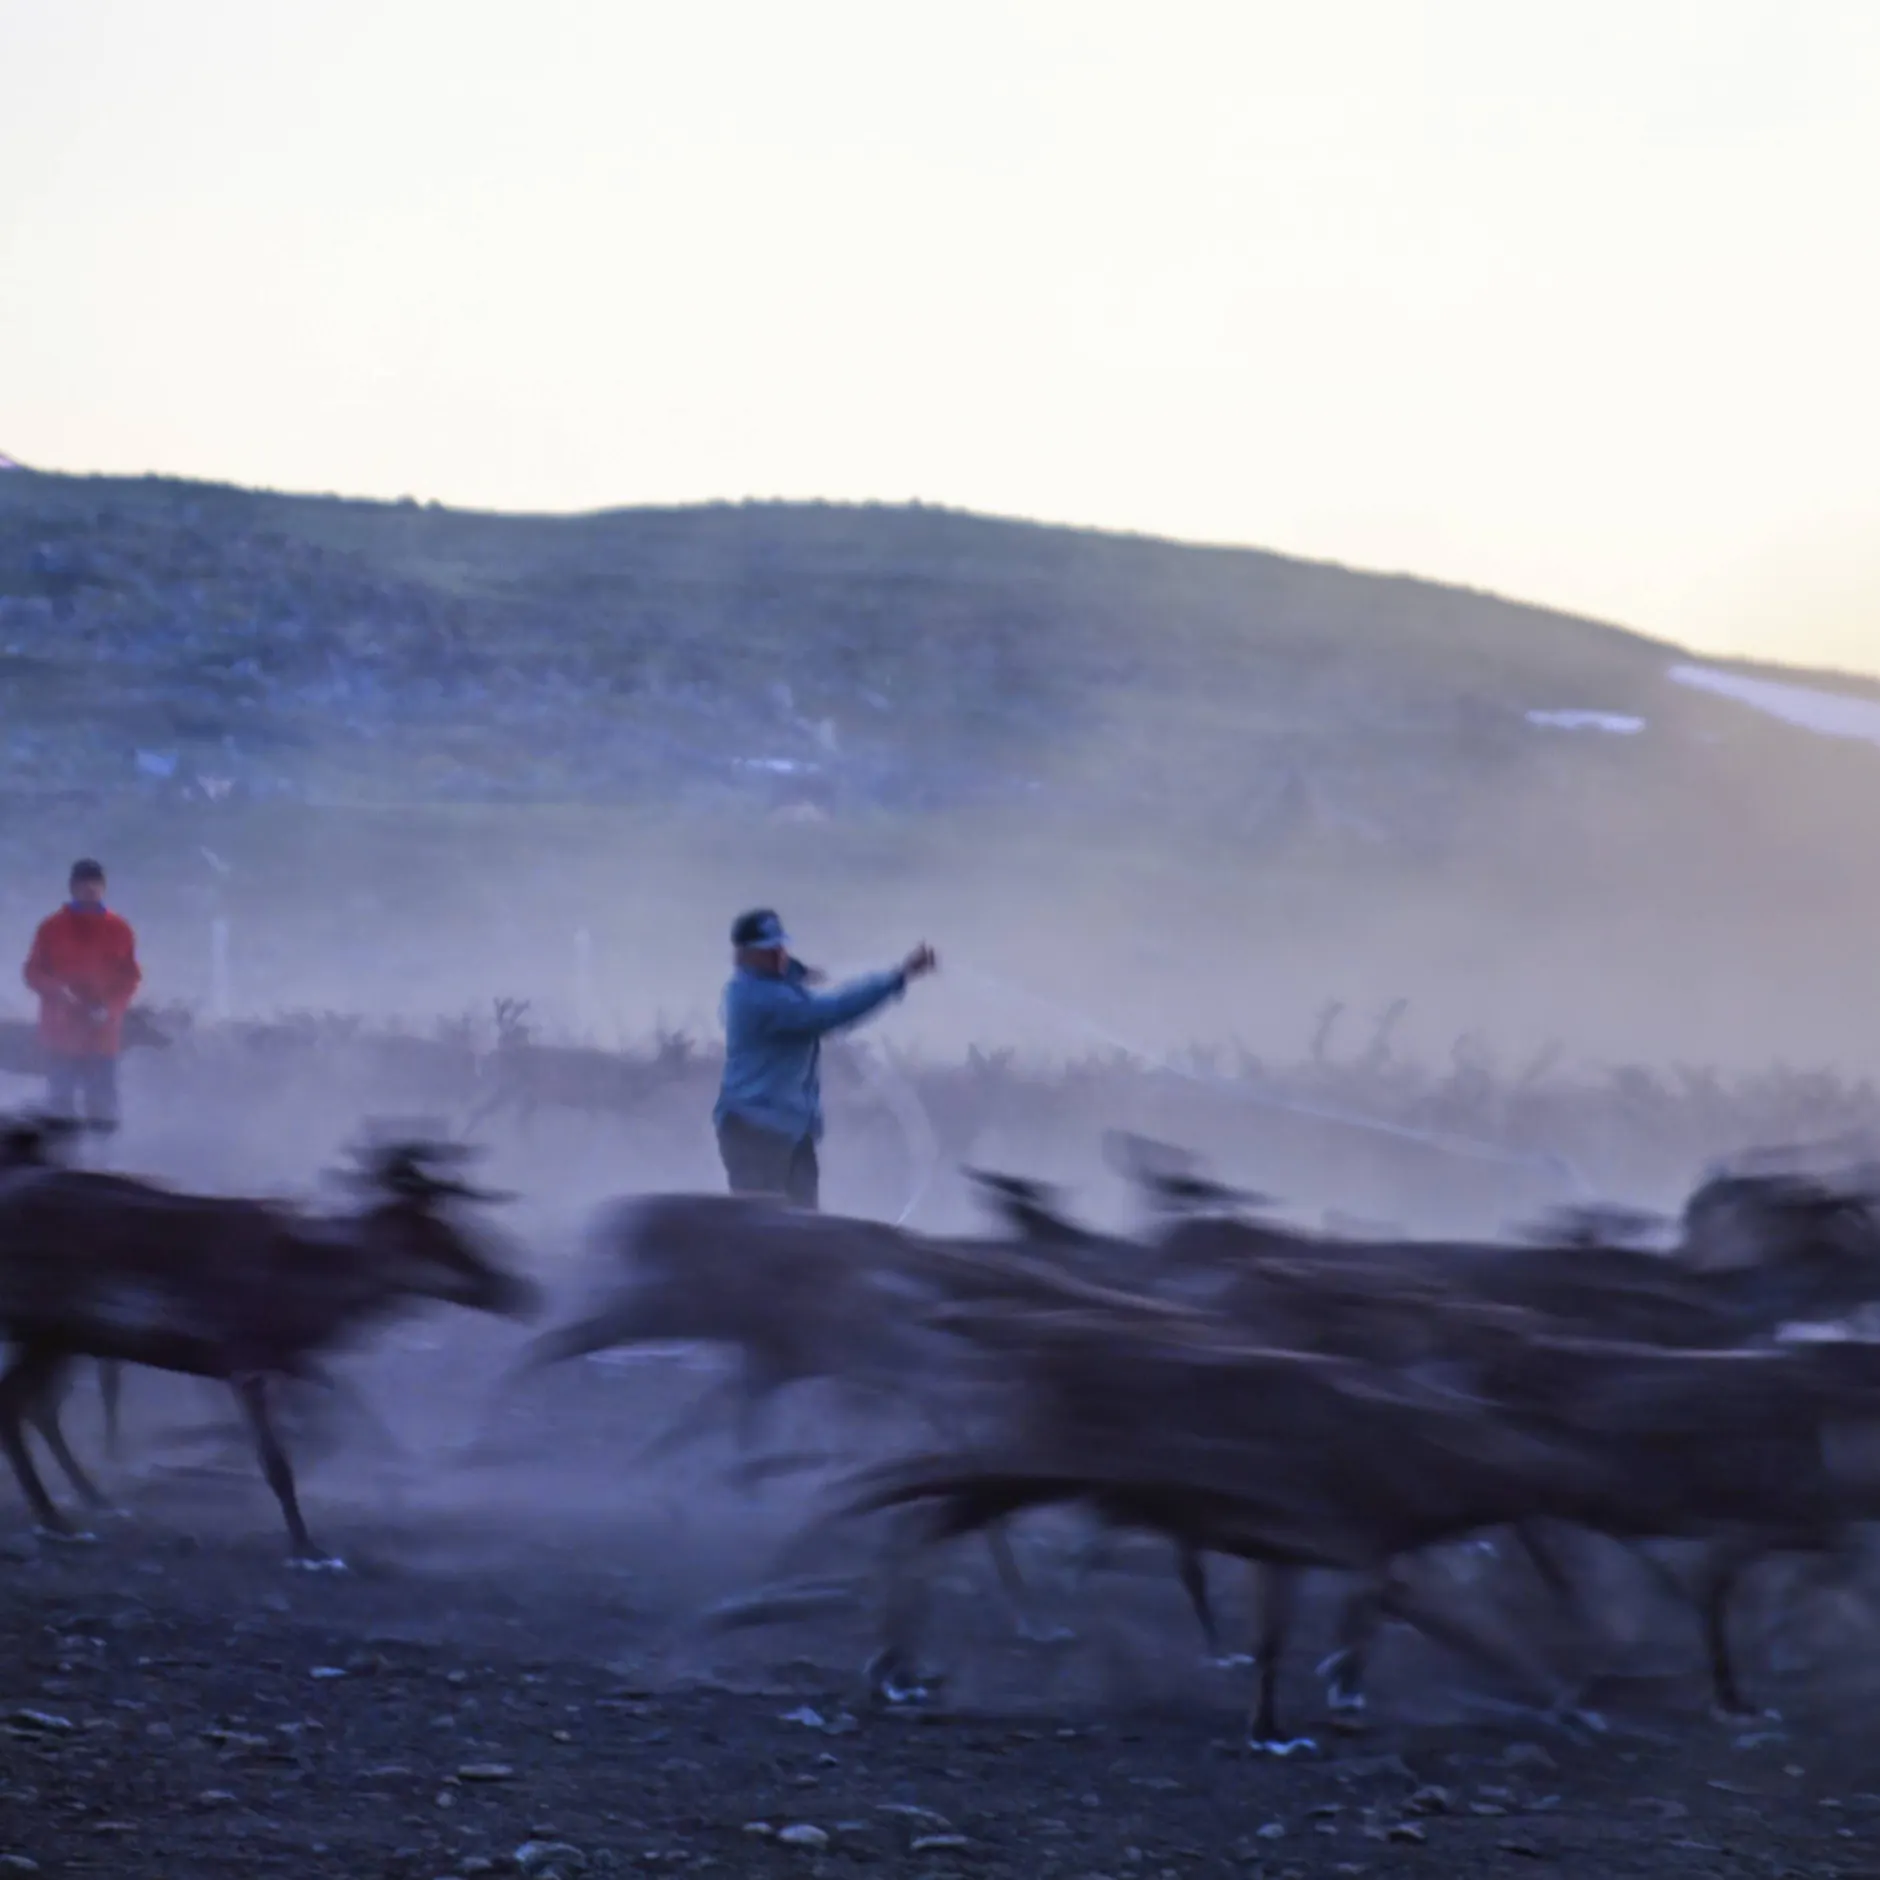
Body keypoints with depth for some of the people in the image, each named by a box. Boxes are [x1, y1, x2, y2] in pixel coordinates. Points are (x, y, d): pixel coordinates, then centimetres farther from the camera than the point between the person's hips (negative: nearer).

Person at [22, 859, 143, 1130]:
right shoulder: (52, 928, 0)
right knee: (61, 1100, -1)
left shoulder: (119, 929, 2)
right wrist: (58, 990, -17)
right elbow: (34, 972, 3)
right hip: (61, 1032, 0)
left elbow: (130, 977, 5)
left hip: (103, 1033, 0)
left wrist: (109, 1007, -11)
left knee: (103, 1106, -2)